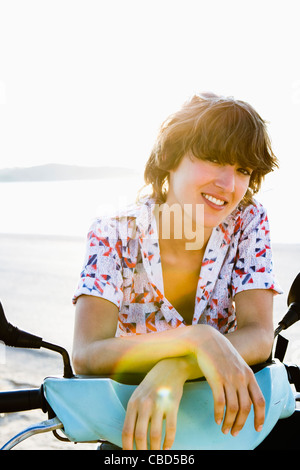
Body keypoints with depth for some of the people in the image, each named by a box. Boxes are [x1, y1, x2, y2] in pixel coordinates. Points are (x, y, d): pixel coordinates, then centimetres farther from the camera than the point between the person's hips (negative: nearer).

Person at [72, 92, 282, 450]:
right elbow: (86, 356, -26)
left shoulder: (248, 222, -8)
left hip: (222, 410, 3)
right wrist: (197, 339, -41)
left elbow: (259, 336, -18)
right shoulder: (114, 235, -15)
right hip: (134, 431, -2)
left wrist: (174, 369, -37)